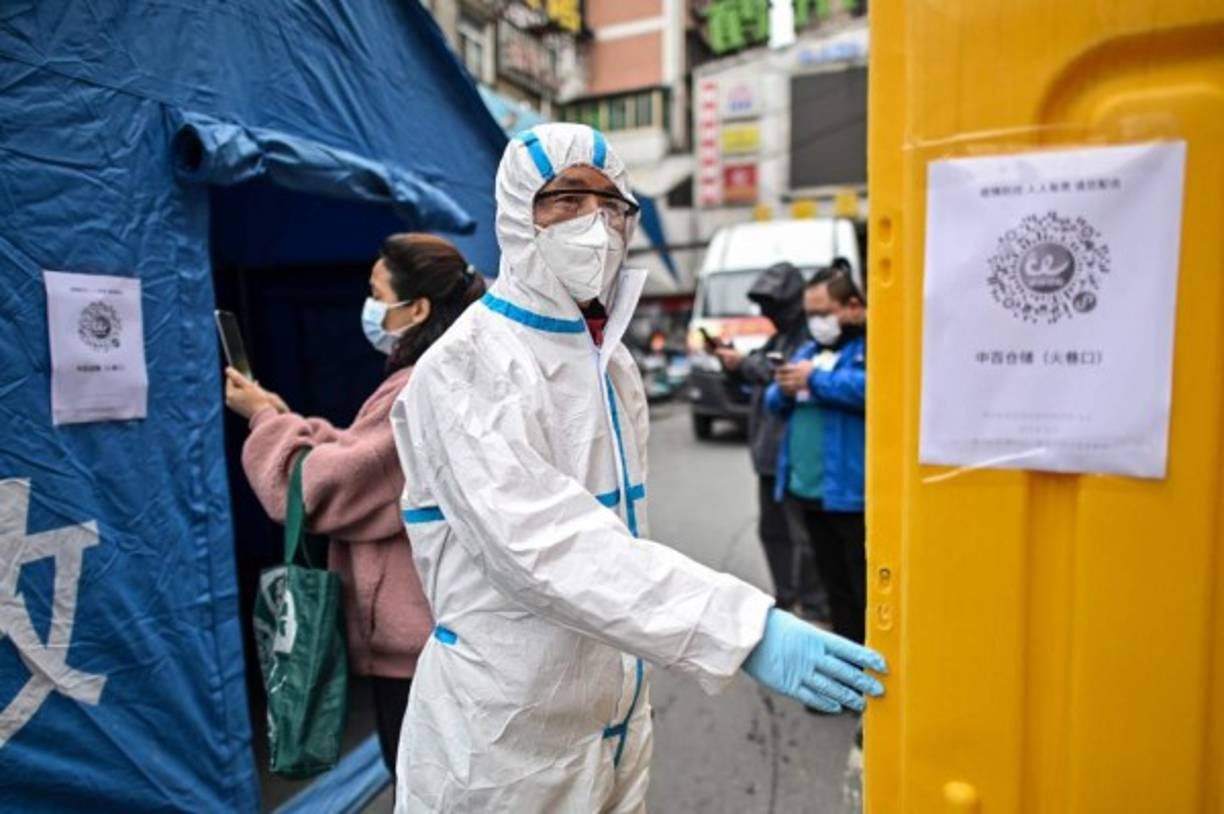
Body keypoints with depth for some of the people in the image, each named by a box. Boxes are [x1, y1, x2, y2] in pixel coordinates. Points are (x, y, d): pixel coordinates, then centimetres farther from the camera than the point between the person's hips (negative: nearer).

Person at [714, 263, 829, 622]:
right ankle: (785, 599, 31)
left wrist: (746, 363, -20)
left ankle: (815, 609, 7)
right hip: (770, 450, 10)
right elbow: (755, 375, 19)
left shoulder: (811, 336, -13)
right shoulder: (781, 336, 17)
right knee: (772, 529, 17)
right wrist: (732, 360, 2)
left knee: (804, 536, -4)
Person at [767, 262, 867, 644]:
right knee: (836, 588, 19)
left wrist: (815, 379, -16)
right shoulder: (811, 349, 18)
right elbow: (775, 403, 20)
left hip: (853, 493, -8)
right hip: (808, 491, 8)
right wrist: (783, 390, -4)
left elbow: (872, 387, -28)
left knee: (866, 593, 0)